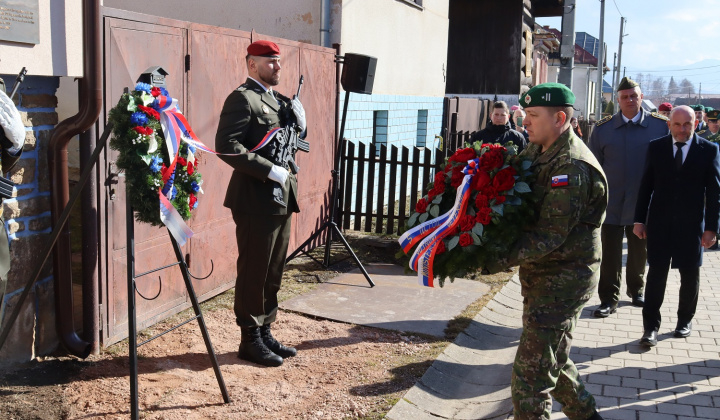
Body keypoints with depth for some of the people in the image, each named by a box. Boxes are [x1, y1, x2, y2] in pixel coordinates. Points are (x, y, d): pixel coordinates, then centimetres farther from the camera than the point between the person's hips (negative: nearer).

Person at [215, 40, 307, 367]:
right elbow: (226, 146, -21)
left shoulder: (279, 100, 18)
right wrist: (269, 170, -22)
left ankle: (265, 332, 27)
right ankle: (250, 340, 12)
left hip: (281, 200, 9)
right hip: (256, 201, -9)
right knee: (253, 273, 0)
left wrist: (298, 122, 2)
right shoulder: (242, 98, -10)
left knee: (273, 273, 15)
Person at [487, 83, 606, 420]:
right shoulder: (536, 151, 8)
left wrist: (496, 260, -32)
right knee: (552, 357, 25)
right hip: (540, 275, 10)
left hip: (563, 279, -10)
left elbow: (549, 236, -27)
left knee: (531, 373, -7)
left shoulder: (572, 168, -22)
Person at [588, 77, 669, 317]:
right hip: (612, 203, 0)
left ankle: (636, 289, 37)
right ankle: (609, 299, 13)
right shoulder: (603, 128, -1)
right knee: (610, 254, 3)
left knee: (639, 251, 17)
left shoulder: (660, 126, -3)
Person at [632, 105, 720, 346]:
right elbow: (646, 185, 3)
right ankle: (651, 326, 6)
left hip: (691, 225, 0)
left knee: (690, 274, 11)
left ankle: (685, 320, 31)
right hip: (659, 223, 0)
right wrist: (640, 220, 1)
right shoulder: (656, 147, 0)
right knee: (656, 273, 0)